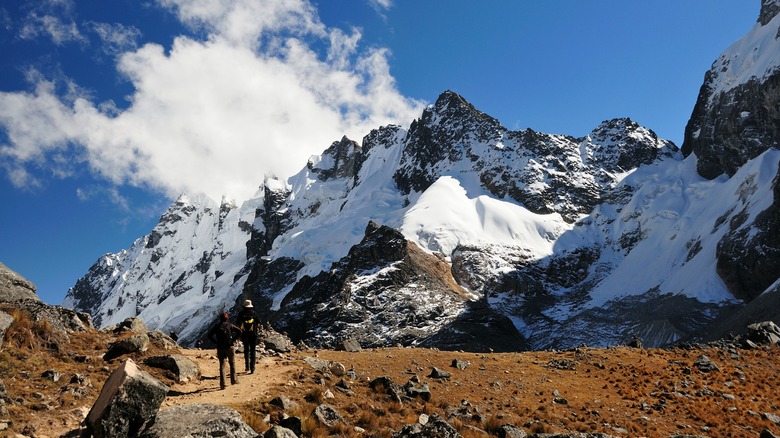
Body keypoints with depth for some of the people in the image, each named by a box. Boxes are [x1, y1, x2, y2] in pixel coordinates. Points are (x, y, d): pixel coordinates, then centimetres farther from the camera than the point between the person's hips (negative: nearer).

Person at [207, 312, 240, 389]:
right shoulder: (229, 325, 0)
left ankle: (222, 383, -5)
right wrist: (233, 339, -3)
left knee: (222, 365, 3)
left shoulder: (217, 326, 3)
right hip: (229, 347, -1)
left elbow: (209, 335, -4)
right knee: (232, 363, 17)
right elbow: (239, 331, -10)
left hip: (220, 348, 1)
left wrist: (216, 342, 0)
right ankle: (233, 380, 23)